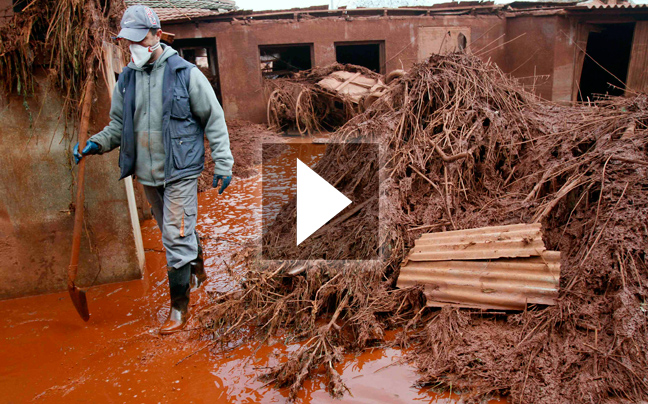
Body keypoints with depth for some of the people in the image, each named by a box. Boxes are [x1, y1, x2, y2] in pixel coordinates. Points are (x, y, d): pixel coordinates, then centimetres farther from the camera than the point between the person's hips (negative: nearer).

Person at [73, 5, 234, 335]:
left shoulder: (186, 74, -8)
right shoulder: (126, 79, 6)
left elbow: (214, 120, -5)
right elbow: (118, 124, 15)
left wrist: (222, 163, -9)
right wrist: (96, 143, -4)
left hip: (180, 171, -5)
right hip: (146, 173, 6)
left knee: (176, 237, -5)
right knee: (174, 232, 19)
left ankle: (179, 306, 9)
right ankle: (197, 271, 44)